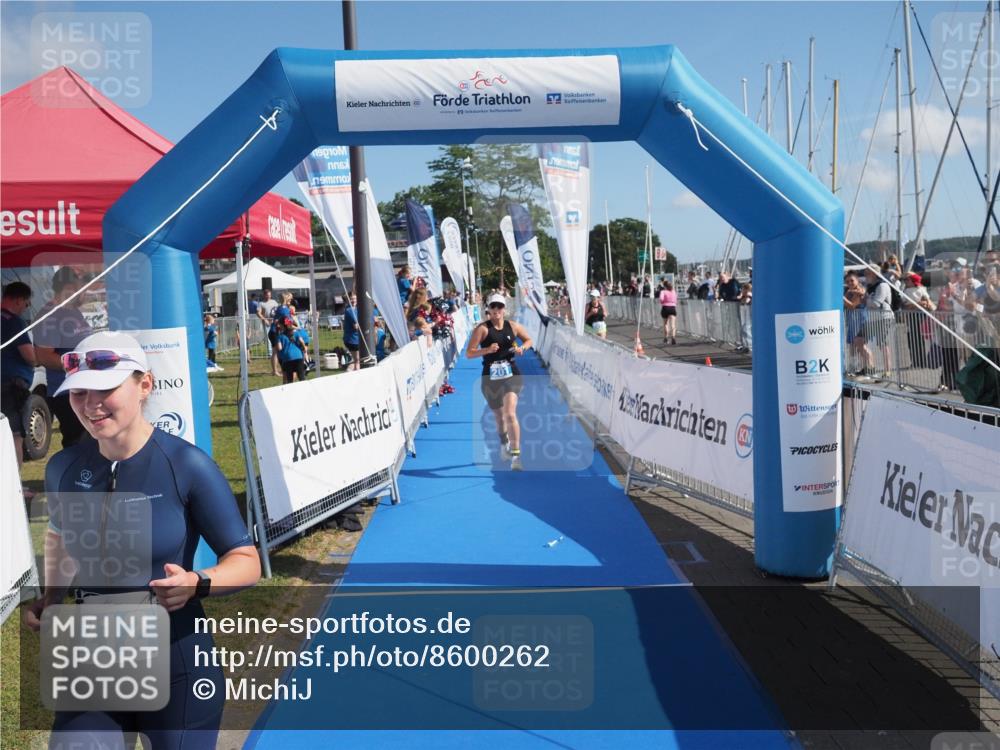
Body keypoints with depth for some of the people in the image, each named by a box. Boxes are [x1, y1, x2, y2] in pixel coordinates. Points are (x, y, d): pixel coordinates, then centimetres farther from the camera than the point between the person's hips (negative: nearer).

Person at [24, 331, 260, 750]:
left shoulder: (187, 465, -18)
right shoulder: (63, 468, -5)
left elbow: (246, 562, -14)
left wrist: (196, 584, -32)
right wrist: (51, 598, 3)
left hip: (176, 668, -3)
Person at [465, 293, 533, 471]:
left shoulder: (513, 326, 2)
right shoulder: (482, 329, -6)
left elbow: (529, 340, 17)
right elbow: (469, 353, -10)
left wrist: (522, 348, -4)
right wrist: (487, 350, -26)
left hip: (512, 375, 0)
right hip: (490, 377, 0)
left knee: (510, 413, -17)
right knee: (499, 416, 15)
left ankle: (516, 455, -17)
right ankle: (504, 445, 45)